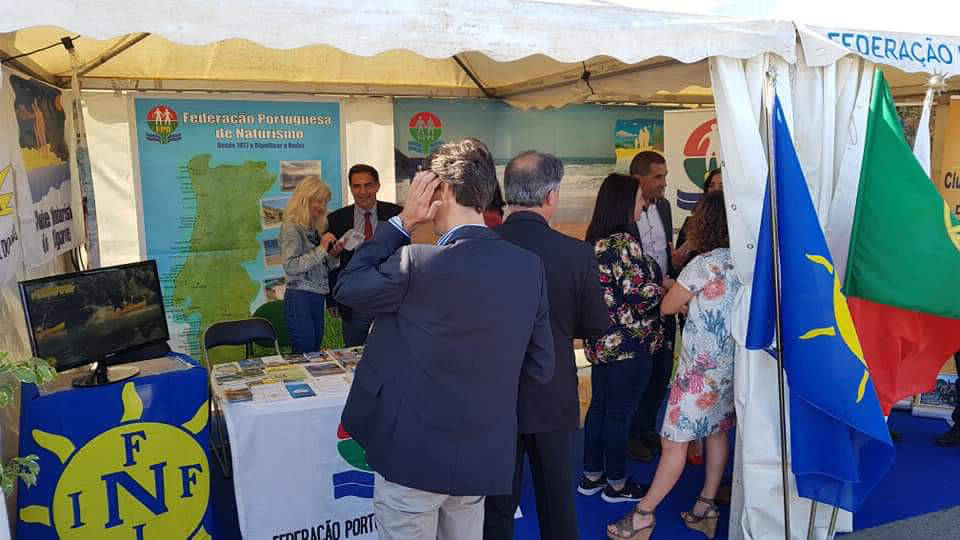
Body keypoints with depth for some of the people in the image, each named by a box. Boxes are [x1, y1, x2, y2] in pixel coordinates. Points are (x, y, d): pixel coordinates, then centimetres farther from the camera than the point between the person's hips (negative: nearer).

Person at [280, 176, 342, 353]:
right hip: (300, 298, -7)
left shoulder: (316, 228, 14)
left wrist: (334, 256, 3)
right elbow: (291, 267, -17)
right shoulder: (291, 227, -7)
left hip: (317, 298, 7)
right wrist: (321, 249, -17)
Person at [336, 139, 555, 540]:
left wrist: (402, 222, -6)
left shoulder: (417, 263, -23)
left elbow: (346, 287, -4)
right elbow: (541, 368, 1)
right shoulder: (529, 266, -5)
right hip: (485, 457, 5)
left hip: (413, 455, -5)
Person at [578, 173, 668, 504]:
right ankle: (616, 484, 20)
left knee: (600, 405, 17)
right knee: (620, 412, 5)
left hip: (602, 341, 8)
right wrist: (667, 289, -3)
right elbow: (641, 293, -22)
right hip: (629, 343, -8)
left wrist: (658, 280, 12)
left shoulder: (597, 239, 7)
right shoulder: (624, 242, -20)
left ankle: (591, 475, 29)